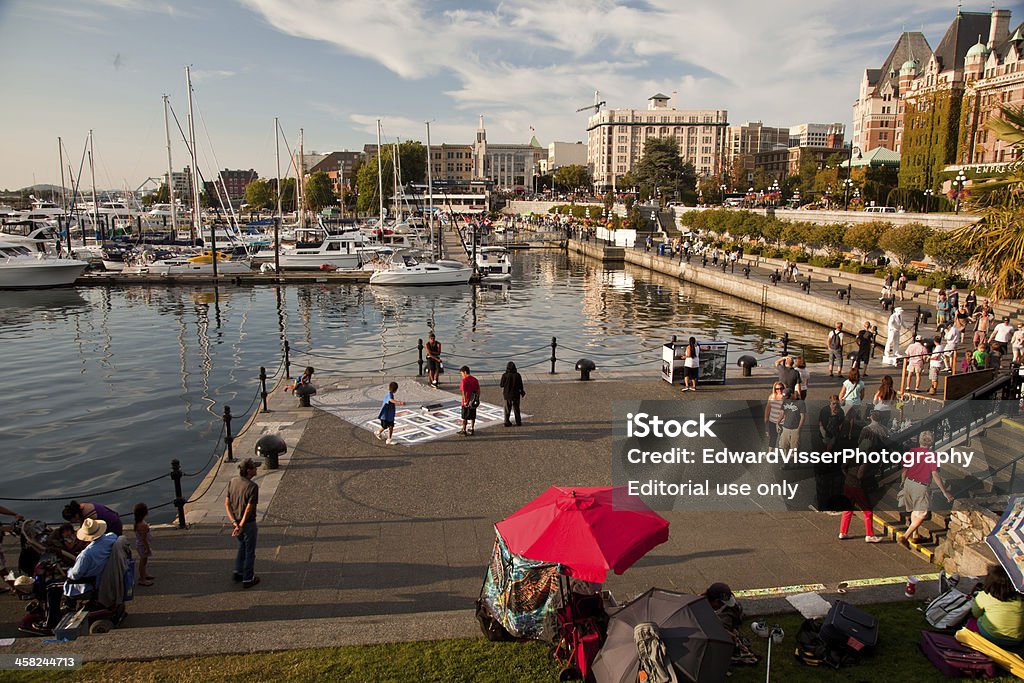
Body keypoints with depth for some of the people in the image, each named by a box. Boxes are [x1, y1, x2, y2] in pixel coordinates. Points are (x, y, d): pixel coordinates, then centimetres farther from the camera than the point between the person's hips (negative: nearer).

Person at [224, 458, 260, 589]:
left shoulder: (232, 482, -4)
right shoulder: (252, 486, -24)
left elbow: (227, 503, -4)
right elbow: (249, 508, -25)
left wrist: (234, 522, -7)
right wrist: (241, 525, -19)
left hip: (235, 522, 6)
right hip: (248, 523, -6)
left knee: (242, 546, 29)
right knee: (249, 552, 11)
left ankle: (238, 572, 35)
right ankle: (247, 579, 22)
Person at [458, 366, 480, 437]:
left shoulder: (464, 380, -16)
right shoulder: (474, 379, 5)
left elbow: (463, 392, -22)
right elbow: (478, 390, 8)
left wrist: (465, 401, -18)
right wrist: (477, 399, 15)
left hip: (466, 402, -6)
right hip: (473, 402, 6)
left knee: (464, 417, 6)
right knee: (472, 417, 14)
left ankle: (464, 431, 12)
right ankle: (472, 430, 22)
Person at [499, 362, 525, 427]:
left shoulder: (505, 375, -13)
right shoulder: (517, 375, -9)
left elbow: (502, 385, -5)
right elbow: (521, 385, -2)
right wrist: (522, 392, 14)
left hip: (507, 395, -1)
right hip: (516, 394, 1)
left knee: (507, 409, 11)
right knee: (516, 408, 12)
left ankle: (507, 422, 9)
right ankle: (518, 422, 15)